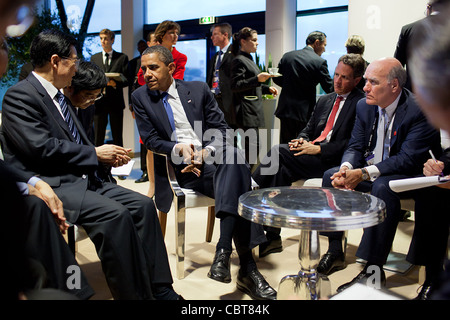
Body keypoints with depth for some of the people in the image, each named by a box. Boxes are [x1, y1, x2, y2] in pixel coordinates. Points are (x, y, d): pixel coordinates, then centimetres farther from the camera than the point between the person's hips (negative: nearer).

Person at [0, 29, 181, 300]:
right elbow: (41, 147, -19)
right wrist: (95, 154, -11)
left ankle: (160, 290, -9)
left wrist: (109, 156, 5)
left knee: (142, 204, -10)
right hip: (51, 184, -9)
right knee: (115, 214, -30)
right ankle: (134, 294, -19)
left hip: (82, 178, 9)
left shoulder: (59, 96, 21)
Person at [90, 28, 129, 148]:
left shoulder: (122, 58, 7)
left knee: (117, 137, 3)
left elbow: (127, 79, 1)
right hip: (99, 101, 2)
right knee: (98, 136, 2)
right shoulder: (94, 58, 14)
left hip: (116, 101, -1)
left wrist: (115, 83, -18)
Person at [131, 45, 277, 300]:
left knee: (234, 155, -36)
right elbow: (150, 139, 5)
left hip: (211, 157, 2)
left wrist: (205, 152, -12)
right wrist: (178, 148, -15)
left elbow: (221, 128, 8)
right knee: (236, 183, -31)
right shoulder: (140, 97, 11)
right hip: (179, 167, -2)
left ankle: (223, 251, -40)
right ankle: (247, 267, -31)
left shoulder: (199, 89, 13)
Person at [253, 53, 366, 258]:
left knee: (278, 152, -25)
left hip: (333, 160, -6)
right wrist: (302, 141, -1)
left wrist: (318, 149, -15)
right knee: (282, 170, -24)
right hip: (311, 153, 6)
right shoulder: (324, 100, 24)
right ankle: (272, 237, -19)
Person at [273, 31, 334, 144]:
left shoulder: (287, 56, 4)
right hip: (305, 112, -4)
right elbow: (329, 88, -6)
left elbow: (277, 79, 9)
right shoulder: (320, 62, -9)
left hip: (286, 110, 4)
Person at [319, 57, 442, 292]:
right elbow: (355, 146, 2)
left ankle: (374, 268, -28)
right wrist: (346, 168, -22)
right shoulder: (364, 106, 1)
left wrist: (364, 173, -33)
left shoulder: (419, 110, -20)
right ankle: (335, 250, -2)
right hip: (369, 170, 7)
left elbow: (408, 159, -26)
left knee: (382, 186, -36)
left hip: (408, 175, -7)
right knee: (330, 175, -12)